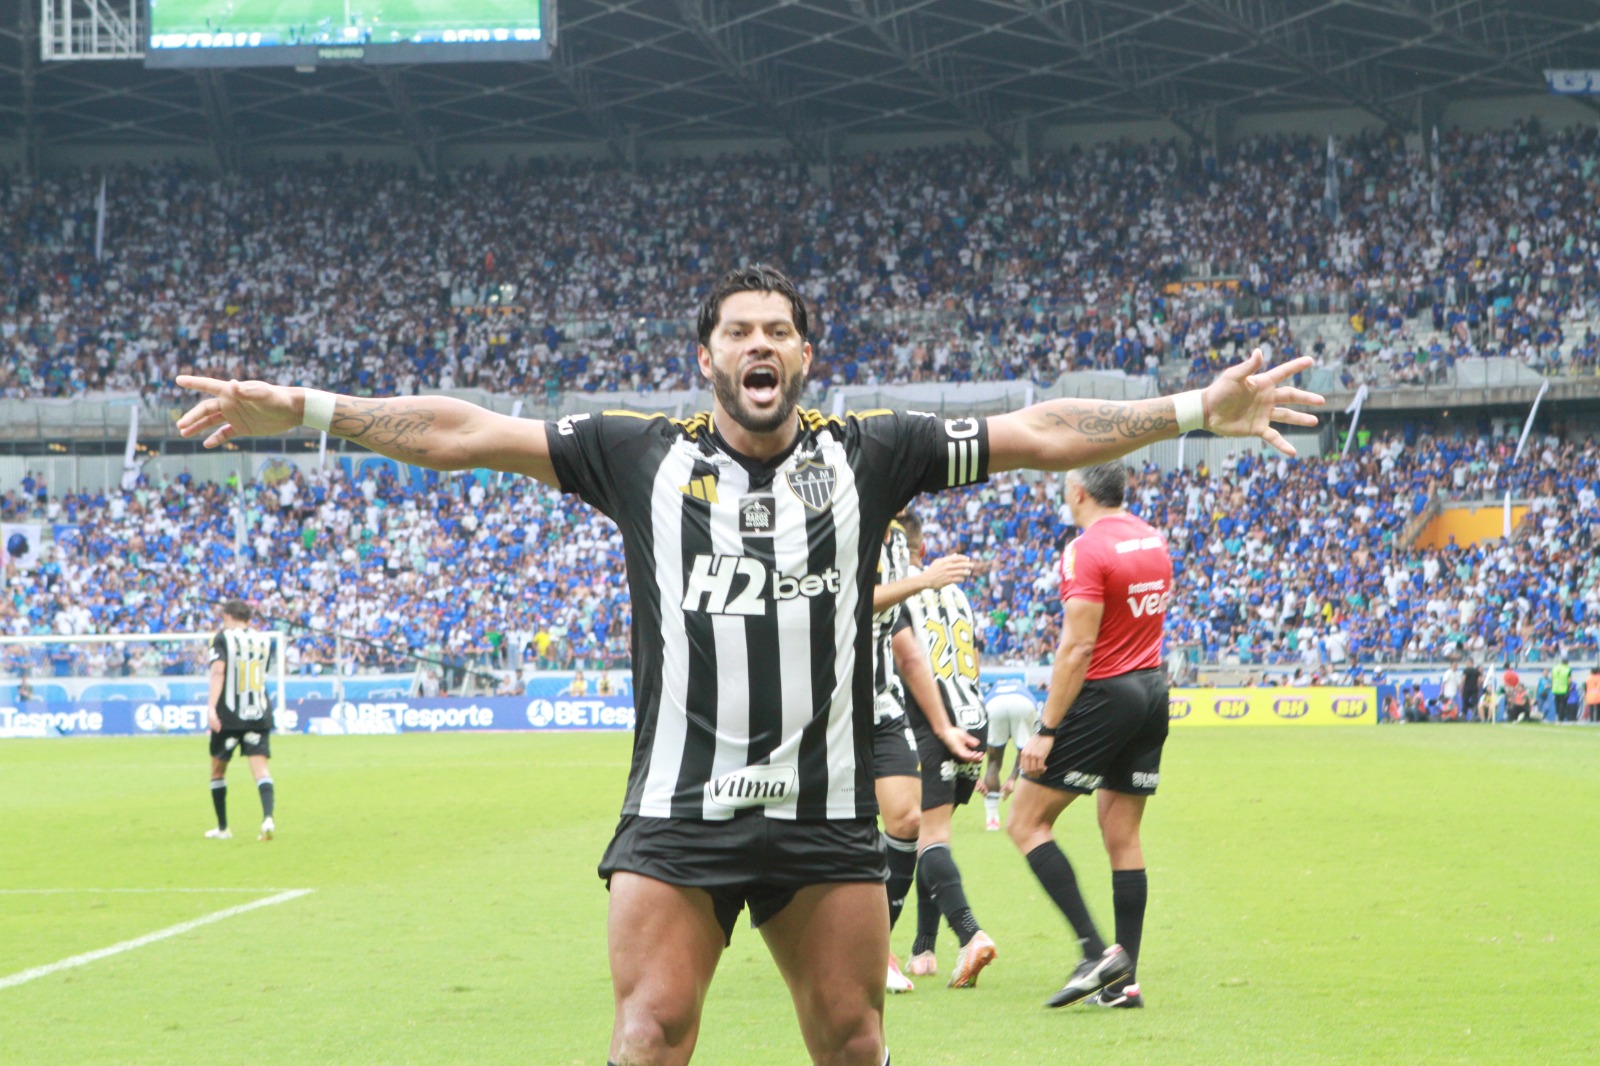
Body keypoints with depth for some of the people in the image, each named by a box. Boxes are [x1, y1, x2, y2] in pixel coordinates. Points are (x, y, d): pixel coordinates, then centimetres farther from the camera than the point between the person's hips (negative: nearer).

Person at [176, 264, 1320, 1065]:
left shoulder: (869, 451, 5)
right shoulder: (642, 454, 4)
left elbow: (1043, 433, 3)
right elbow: (459, 432, 3)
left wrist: (1198, 410, -4)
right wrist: (302, 408, -3)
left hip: (828, 819, 1)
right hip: (677, 816, -1)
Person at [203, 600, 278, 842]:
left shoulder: (223, 638, -3)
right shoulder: (265, 640, 11)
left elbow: (218, 671, -17)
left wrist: (212, 706, -24)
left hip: (228, 716, -3)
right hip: (259, 715, 3)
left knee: (218, 770, 13)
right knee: (260, 767, -5)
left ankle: (222, 828, 19)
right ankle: (268, 818, -28)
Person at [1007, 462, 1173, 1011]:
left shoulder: (1086, 550, -15)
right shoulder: (1153, 541, 11)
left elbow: (1077, 648, -19)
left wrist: (1046, 730, -17)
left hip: (1104, 695, -8)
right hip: (1152, 689, 8)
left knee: (1026, 822, -1)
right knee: (1122, 836, 11)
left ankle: (1097, 952, -11)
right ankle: (1125, 980, 8)